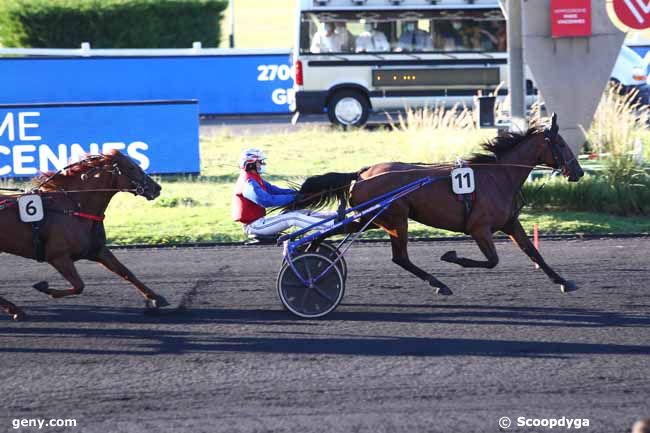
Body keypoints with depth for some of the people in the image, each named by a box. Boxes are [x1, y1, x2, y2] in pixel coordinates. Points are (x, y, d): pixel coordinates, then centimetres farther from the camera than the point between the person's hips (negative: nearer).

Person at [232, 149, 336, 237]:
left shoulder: (254, 180, 14)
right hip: (254, 226, -10)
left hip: (258, 222, 10)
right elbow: (267, 200, -29)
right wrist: (292, 198, -25)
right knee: (293, 217, -20)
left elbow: (273, 190, 10)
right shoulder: (249, 184, -20)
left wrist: (296, 193, -3)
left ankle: (333, 217, -1)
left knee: (300, 213, 2)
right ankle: (332, 224, -25)